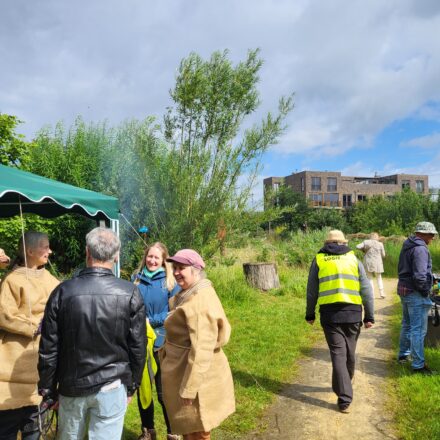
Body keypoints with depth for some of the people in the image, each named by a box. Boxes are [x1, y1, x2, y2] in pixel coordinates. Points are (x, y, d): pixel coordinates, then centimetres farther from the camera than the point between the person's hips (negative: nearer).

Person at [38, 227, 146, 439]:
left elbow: (49, 348, -3)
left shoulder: (63, 291, -9)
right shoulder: (130, 293, -10)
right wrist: (132, 385, 9)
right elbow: (138, 346, -5)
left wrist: (48, 389, 9)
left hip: (71, 386, 2)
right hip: (112, 387, -1)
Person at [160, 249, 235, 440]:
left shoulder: (201, 300, -26)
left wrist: (189, 389, -25)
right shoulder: (189, 294, 7)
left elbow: (201, 349, -29)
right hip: (184, 371, 10)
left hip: (196, 378, -10)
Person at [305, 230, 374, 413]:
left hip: (330, 314, -1)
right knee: (349, 353, 18)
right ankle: (345, 386, 36)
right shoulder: (353, 259, 7)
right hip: (352, 313, 1)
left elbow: (311, 291, 7)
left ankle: (344, 399, -1)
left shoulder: (319, 260, 6)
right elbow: (366, 290, 4)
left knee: (338, 354, 2)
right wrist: (369, 316, 8)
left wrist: (310, 314, 17)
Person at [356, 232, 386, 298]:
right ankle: (381, 292, 12)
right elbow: (383, 255, 2)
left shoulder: (366, 242, -3)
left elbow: (358, 246, -11)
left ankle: (372, 294, 4)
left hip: (368, 263, 0)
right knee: (379, 278, 17)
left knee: (370, 279, 9)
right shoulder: (380, 244, -4)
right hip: (377, 264, 0)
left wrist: (363, 250, 7)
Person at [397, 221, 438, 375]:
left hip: (403, 289, 10)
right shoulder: (420, 249, -20)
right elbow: (419, 276, -25)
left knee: (407, 324, 22)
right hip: (415, 293, -10)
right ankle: (418, 365, 3)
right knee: (418, 330, -3)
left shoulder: (407, 246, 11)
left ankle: (404, 354, 35)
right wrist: (426, 290, -11)